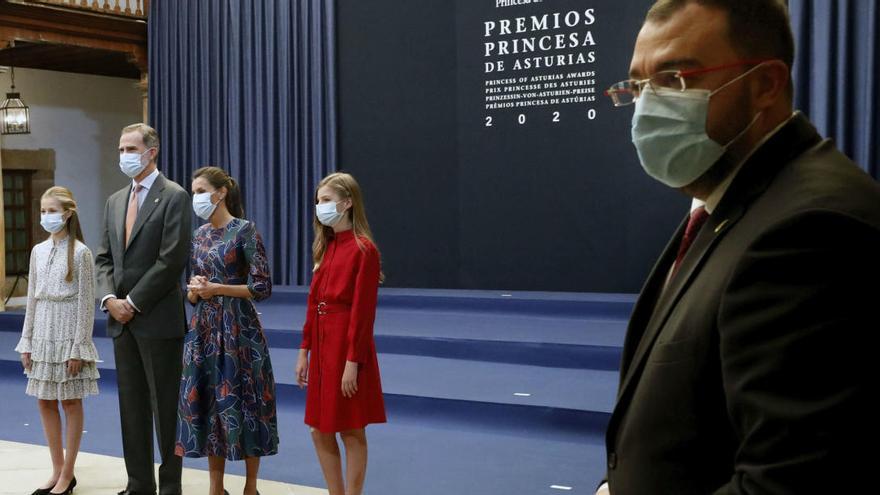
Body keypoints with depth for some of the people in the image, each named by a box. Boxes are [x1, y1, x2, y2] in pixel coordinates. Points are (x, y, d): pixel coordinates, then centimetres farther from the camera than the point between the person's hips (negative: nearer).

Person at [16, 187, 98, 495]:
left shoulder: (80, 252, -9)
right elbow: (32, 299, 11)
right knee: (45, 401, 8)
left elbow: (86, 303, -10)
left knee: (70, 402, 3)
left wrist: (78, 347, -13)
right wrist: (27, 342, 8)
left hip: (68, 334, -6)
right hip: (43, 334, 6)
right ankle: (58, 470, 20)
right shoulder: (38, 251, 8)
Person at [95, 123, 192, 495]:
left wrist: (133, 302, -13)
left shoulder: (174, 197, -7)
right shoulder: (114, 202, 15)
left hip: (158, 320, -7)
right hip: (121, 319, 7)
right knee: (131, 405, 11)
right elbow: (104, 258, 14)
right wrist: (110, 299, -3)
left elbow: (172, 260, -15)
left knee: (165, 407, 0)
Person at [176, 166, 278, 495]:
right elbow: (192, 293, 16)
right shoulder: (199, 235, 11)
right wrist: (194, 290, -6)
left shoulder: (244, 230, -9)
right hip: (204, 329, 6)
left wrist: (217, 288, -14)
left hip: (238, 330, -6)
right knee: (206, 403, 7)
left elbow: (262, 287, -13)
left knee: (241, 403, 0)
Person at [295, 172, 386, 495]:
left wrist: (353, 361, -18)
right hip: (321, 343, 8)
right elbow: (314, 302, 13)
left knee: (351, 432, 2)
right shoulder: (325, 247, 12)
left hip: (347, 345, -8)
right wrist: (304, 351, 11)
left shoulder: (364, 249, -12)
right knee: (320, 431, 11)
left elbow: (363, 310, -16)